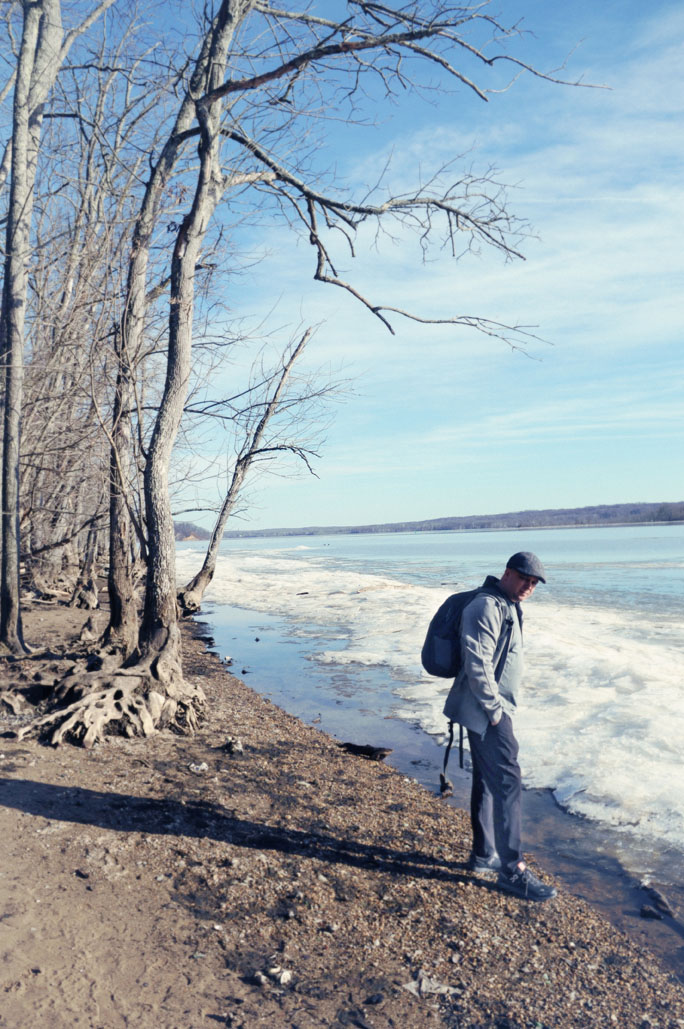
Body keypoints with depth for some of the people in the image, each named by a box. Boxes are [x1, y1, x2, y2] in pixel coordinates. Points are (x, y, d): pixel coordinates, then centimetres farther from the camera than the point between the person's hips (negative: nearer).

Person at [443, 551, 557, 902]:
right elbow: (477, 664, -24)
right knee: (507, 783, -8)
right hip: (487, 711, -11)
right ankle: (512, 869, 1)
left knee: (487, 781, 17)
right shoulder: (487, 607, -18)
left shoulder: (508, 608, 16)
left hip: (494, 709, 11)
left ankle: (484, 854, 28)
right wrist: (494, 709, -20)